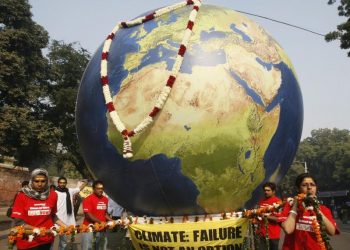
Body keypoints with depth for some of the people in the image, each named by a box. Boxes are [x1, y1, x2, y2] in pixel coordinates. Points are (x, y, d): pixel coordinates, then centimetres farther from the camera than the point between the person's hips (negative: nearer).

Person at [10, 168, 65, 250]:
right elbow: (18, 221, -10)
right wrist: (35, 229, -23)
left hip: (46, 240, 2)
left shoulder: (52, 195, -1)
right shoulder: (22, 196, -8)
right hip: (27, 243, -2)